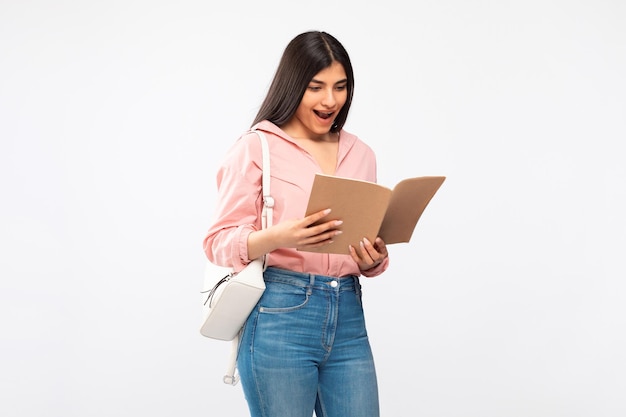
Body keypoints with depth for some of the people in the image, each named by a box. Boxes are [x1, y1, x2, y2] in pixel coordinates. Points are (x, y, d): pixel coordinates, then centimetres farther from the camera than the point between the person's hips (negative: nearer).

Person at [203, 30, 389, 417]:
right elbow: (220, 242, -7)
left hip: (348, 316, 5)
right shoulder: (256, 147, -3)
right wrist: (279, 237, -25)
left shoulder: (360, 153, 12)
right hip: (279, 316, -4)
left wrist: (375, 258, -6)